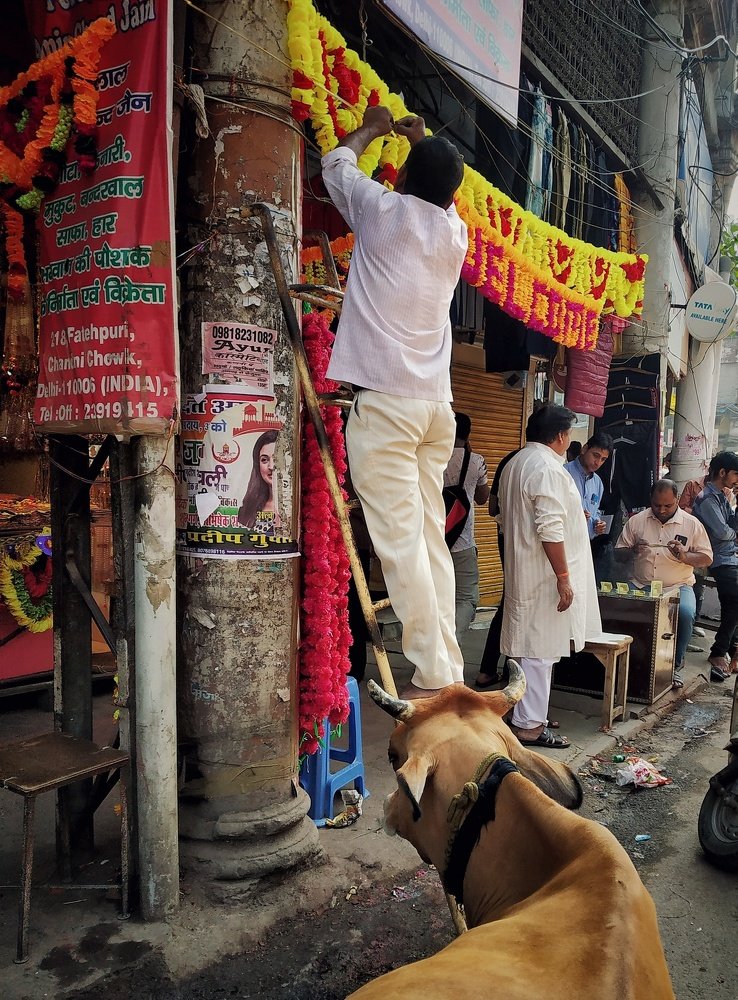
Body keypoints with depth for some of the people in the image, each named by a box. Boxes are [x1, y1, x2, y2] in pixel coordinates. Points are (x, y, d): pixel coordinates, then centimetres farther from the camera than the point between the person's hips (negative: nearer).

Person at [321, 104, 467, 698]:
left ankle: (434, 676, -7)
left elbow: (337, 165, 23)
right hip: (437, 404, 6)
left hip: (384, 400, -6)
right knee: (430, 538, 7)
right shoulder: (456, 231, 14)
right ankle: (449, 671, 9)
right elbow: (440, 197, 40)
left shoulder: (385, 211, 2)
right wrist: (427, 145, 51)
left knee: (399, 540, -8)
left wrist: (372, 129, 40)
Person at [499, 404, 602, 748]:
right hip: (544, 577, -10)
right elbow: (551, 530, -23)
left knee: (531, 648, 17)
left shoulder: (515, 463, 13)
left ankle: (528, 715, 26)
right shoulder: (548, 468, -18)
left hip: (520, 571, 10)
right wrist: (564, 577, -19)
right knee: (540, 651, -2)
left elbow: (505, 517, 21)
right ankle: (528, 725, 6)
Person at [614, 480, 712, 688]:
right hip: (641, 584, 1)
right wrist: (633, 550, -16)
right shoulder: (637, 520, 5)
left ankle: (676, 665, -7)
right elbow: (618, 554, 7)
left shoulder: (691, 524, 2)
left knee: (686, 613, -31)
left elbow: (707, 558, 4)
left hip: (678, 586, -1)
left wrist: (684, 557, -17)